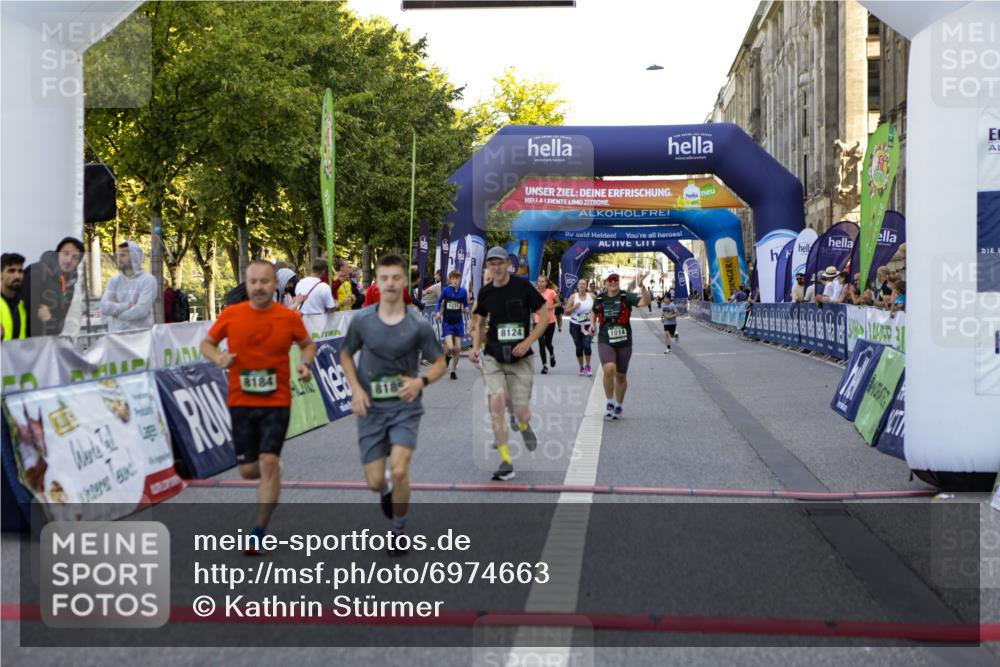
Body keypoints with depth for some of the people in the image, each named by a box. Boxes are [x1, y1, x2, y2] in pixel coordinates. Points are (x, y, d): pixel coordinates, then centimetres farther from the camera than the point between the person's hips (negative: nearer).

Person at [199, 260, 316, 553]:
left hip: (276, 402, -2)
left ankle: (259, 531, -3)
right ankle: (273, 474, 44)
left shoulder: (290, 317, -4)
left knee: (268, 462, -14)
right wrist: (218, 358, -12)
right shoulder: (231, 315, -3)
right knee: (248, 470, 6)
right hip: (240, 402, 2)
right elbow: (207, 343, 10)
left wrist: (305, 363, -7)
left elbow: (307, 343, 14)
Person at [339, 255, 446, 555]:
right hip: (371, 408, 2)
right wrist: (356, 389, -5)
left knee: (399, 471, -18)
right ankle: (386, 492, 43)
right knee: (375, 481, 2)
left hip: (405, 407, -1)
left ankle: (399, 531, 8)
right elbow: (346, 355, 10)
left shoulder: (419, 325, -8)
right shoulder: (362, 320, -5)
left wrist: (421, 381, -19)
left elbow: (440, 363, 2)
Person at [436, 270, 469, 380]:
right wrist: (438, 312, -4)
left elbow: (466, 305, 9)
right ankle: (447, 356, 22)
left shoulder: (463, 291, -2)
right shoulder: (446, 290, -6)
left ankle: (453, 371, 18)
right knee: (450, 348, -15)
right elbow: (439, 301, 10)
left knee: (458, 348, 2)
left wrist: (466, 309, -13)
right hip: (447, 323, -2)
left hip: (458, 323, 2)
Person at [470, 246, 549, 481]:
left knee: (521, 413, -4)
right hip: (493, 357, 2)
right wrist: (475, 347, 4)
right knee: (496, 403, -16)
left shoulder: (522, 286, -5)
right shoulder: (485, 292, 5)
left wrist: (528, 342, -12)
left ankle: (523, 426, 37)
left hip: (520, 358, -2)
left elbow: (545, 315, -2)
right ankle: (506, 463, -8)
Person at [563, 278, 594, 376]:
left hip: (588, 325, -1)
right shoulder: (573, 297, 0)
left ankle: (588, 365, 4)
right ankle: (581, 367, 24)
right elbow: (567, 312, 0)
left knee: (587, 346, -16)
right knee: (579, 348, 5)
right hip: (575, 325, 1)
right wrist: (574, 307, -17)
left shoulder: (591, 296, 2)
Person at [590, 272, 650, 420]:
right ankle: (610, 402, -5)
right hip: (605, 342, 0)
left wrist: (642, 287, -32)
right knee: (609, 369, -24)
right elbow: (594, 312, 25)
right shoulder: (600, 299, 4)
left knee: (621, 376, 11)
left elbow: (645, 301, -18)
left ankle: (618, 406, 33)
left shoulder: (626, 297, -4)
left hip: (624, 342, 0)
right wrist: (592, 323, 6)